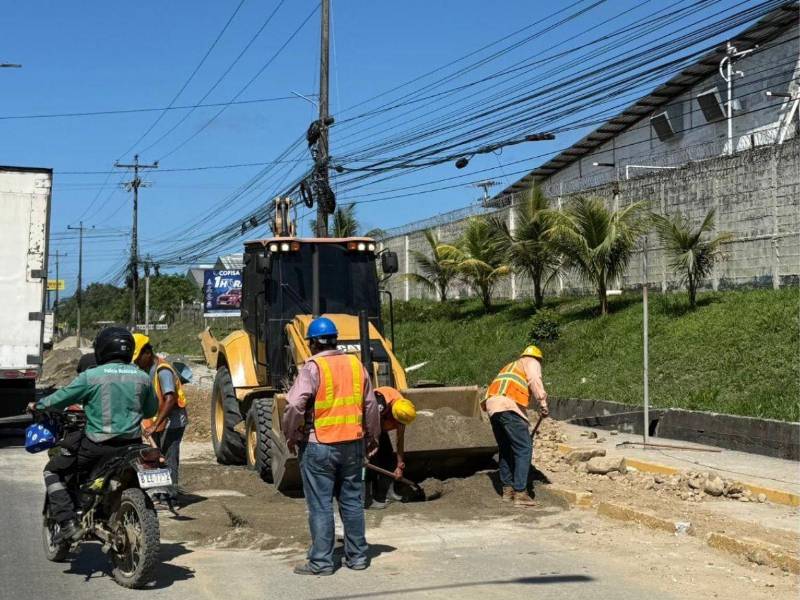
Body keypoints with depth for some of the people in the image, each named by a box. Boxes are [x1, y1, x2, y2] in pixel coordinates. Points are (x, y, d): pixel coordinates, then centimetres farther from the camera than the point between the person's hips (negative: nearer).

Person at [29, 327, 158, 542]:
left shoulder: (91, 376, -9)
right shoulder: (142, 378, 3)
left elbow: (61, 398, 0)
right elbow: (151, 410, 16)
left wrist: (37, 405, 20)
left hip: (98, 445, -4)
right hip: (132, 444, 4)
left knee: (52, 470, 13)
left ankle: (67, 524, -1)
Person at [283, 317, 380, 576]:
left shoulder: (312, 368, -12)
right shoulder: (356, 365, 5)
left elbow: (294, 406, -20)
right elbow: (371, 406, 11)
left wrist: (291, 435, -4)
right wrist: (373, 436, 24)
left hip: (318, 446, -5)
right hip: (352, 444, 5)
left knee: (320, 505, 3)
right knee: (352, 501, 15)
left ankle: (321, 561, 8)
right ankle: (357, 556, 22)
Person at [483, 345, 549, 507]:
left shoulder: (510, 366, 38)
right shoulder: (531, 362, 17)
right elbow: (535, 381, -5)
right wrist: (543, 403, -9)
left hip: (492, 406, 8)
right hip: (509, 406, -8)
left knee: (506, 450, 19)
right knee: (524, 448, -7)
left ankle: (507, 490, 21)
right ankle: (520, 493, -13)